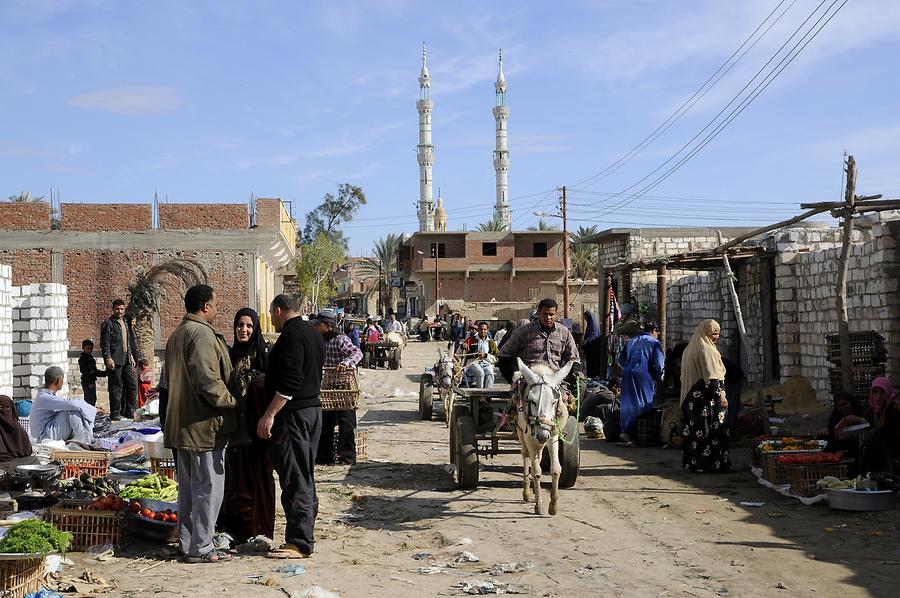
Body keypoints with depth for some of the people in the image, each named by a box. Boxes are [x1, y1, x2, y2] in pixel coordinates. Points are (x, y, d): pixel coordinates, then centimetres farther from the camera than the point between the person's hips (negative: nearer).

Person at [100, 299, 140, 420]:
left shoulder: (126, 322, 18)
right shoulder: (108, 323, -4)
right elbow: (105, 342, -10)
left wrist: (133, 356, 20)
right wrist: (108, 358, -19)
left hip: (127, 360, 7)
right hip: (115, 360, -7)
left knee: (132, 385, 5)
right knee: (116, 387, -3)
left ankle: (129, 412, 14)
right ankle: (115, 414, 5)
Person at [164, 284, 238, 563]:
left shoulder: (176, 334, 16)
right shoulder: (202, 334, -17)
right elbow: (208, 381, -24)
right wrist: (231, 402, -12)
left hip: (181, 424, 10)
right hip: (204, 425, -10)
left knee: (188, 486, 16)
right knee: (208, 487, -3)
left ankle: (187, 543, 23)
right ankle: (201, 548, 1)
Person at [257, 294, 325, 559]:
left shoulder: (291, 334, -13)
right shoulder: (313, 333, 17)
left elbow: (290, 381, -22)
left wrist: (269, 414, -21)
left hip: (293, 414, -10)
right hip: (313, 409, 10)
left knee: (294, 479, -7)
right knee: (305, 478, 14)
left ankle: (299, 542, -5)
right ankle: (304, 535, 19)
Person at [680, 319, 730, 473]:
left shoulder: (690, 349, 15)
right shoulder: (706, 351, -14)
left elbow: (684, 377, 20)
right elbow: (711, 377, -20)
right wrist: (721, 395, -17)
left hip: (692, 397, 9)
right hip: (707, 397, -9)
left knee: (695, 431, 11)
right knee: (711, 431, -5)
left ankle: (691, 462, 13)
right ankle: (711, 464, -4)